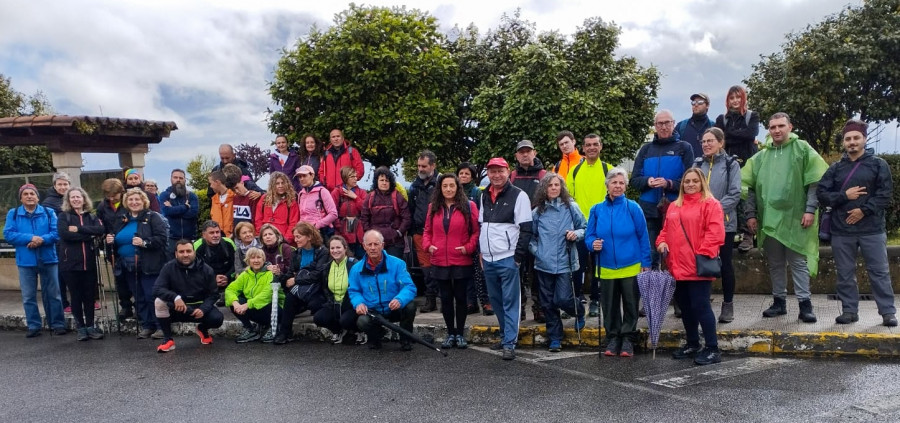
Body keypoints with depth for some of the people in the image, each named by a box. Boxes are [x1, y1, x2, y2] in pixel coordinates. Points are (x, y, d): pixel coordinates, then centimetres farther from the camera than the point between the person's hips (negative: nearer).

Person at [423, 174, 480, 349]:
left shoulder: (468, 206, -2)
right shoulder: (433, 207, 8)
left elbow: (476, 231, -4)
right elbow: (427, 231, 12)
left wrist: (468, 247, -16)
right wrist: (428, 245, -5)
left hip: (462, 262, -3)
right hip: (440, 262, 3)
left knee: (460, 297, 6)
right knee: (446, 298, 10)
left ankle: (460, 334, 19)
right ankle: (450, 333, 22)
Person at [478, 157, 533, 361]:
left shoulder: (518, 195, -6)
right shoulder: (484, 196, 14)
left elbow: (526, 228, -9)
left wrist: (518, 256, -12)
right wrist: (481, 251, 15)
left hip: (508, 258, -6)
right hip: (488, 259, 7)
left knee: (510, 302, -4)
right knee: (496, 301, 14)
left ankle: (510, 343, -1)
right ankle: (505, 336, 27)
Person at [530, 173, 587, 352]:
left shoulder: (571, 207, 1)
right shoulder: (537, 211, 5)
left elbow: (585, 228, 7)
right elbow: (530, 234, 15)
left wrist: (576, 234, -12)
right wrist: (535, 249, 1)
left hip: (564, 262, -2)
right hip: (544, 263, 2)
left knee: (563, 299, -9)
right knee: (548, 303, 7)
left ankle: (579, 312, 26)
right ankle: (555, 339, 21)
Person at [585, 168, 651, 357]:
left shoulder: (633, 208, -5)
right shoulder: (597, 210, 1)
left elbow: (643, 237, -2)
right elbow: (589, 235, 7)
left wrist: (646, 263, -4)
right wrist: (593, 243, -16)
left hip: (631, 267, -2)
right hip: (606, 268, 2)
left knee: (630, 305, 7)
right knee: (610, 306, 11)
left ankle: (628, 340, 20)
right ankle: (613, 339, 24)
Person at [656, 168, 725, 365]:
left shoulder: (710, 204, -4)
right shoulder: (674, 206, 17)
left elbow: (715, 232, -14)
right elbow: (666, 230, 21)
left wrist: (703, 253, -21)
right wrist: (662, 242, 1)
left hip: (699, 268, -7)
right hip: (678, 267, 7)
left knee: (700, 306, -6)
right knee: (685, 307, 15)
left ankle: (712, 349, 4)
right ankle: (692, 344, 29)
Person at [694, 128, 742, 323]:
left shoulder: (731, 164, 0)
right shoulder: (698, 164, 10)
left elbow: (735, 194, -6)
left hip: (724, 222, -3)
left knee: (725, 263, 4)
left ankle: (728, 305, 15)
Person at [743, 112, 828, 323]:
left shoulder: (802, 149, 1)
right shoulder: (761, 156, 12)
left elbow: (814, 182, -4)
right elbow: (751, 187, 13)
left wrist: (810, 209, -12)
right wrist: (751, 214, 6)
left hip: (795, 218, -4)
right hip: (768, 219, 4)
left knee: (798, 262, 0)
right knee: (775, 264, 11)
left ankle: (805, 303, 7)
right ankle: (779, 301, 21)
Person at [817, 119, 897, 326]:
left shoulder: (878, 164, 4)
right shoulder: (836, 168, 10)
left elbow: (886, 194, -4)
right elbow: (821, 193, 5)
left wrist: (864, 210, -13)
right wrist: (844, 196, -10)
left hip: (872, 230, -2)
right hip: (841, 231, 2)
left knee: (879, 272, 2)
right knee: (845, 274, 7)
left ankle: (888, 312, 11)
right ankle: (849, 311, 17)